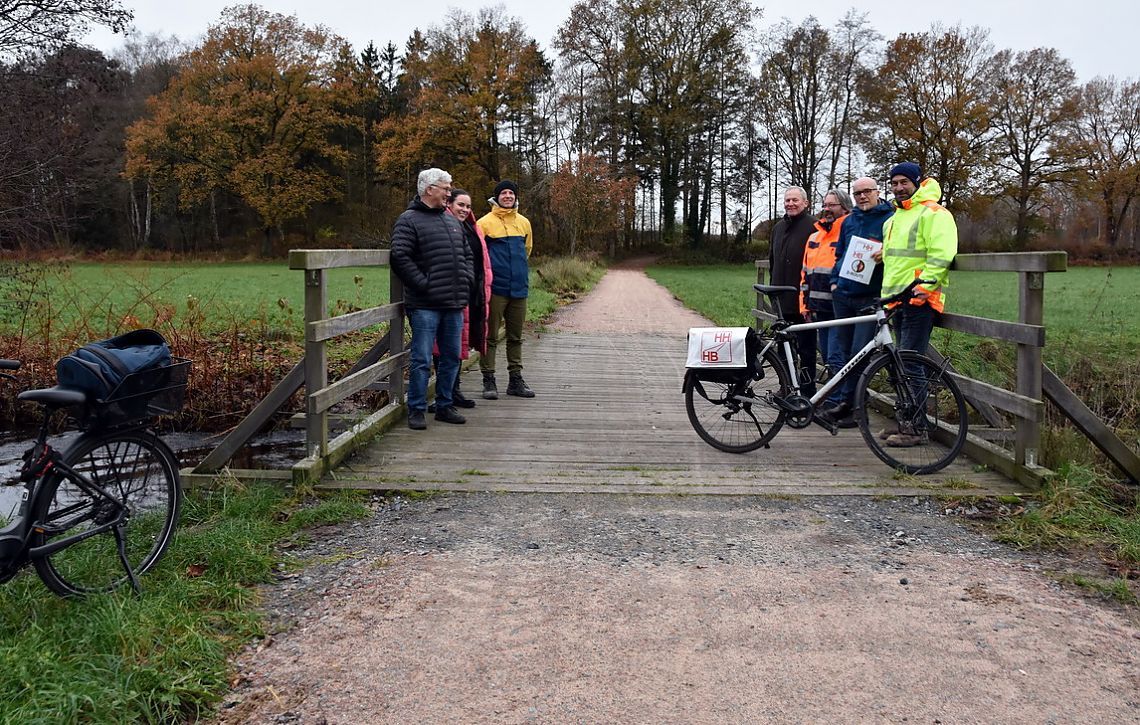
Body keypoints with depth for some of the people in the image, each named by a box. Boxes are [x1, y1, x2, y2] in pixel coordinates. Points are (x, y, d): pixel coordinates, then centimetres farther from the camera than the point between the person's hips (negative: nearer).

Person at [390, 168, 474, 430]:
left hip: (454, 304, 7)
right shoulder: (409, 220, -5)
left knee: (451, 357, 12)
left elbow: (467, 254, 25)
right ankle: (416, 410, 6)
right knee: (422, 360, -4)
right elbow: (400, 257, -15)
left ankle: (444, 406, 23)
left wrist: (467, 280, 10)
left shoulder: (452, 220, 19)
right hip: (425, 305, -7)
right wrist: (424, 284, -16)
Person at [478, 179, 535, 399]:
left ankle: (516, 380, 20)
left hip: (519, 288, 5)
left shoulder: (524, 222, 11)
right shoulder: (486, 222, -4)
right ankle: (489, 381, 7)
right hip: (495, 288, -5)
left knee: (516, 337, 12)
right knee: (491, 337, 0)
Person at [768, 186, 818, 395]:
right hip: (782, 299, 7)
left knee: (805, 346, -2)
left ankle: (808, 391, 4)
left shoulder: (813, 226, -7)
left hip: (802, 299, -7)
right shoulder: (778, 228, 17)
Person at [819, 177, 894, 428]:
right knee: (840, 351, 6)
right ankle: (837, 403, 10)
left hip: (870, 297, -5)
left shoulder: (890, 219, -1)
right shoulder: (849, 220, 17)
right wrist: (835, 280, 13)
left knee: (859, 354, -6)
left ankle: (845, 404, 1)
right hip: (843, 294, 5)